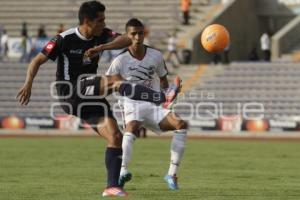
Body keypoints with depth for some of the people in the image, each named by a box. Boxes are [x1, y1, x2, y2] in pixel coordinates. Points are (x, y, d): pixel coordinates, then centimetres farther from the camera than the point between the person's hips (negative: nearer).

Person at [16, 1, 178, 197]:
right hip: (70, 94, -6)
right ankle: (163, 98, -34)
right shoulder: (65, 39, -11)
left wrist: (100, 48, -27)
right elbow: (38, 60, -7)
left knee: (115, 136, -8)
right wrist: (28, 83, -22)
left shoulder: (101, 35, 3)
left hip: (91, 98, 6)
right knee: (114, 81, -27)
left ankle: (112, 186, -4)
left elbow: (125, 40, -12)